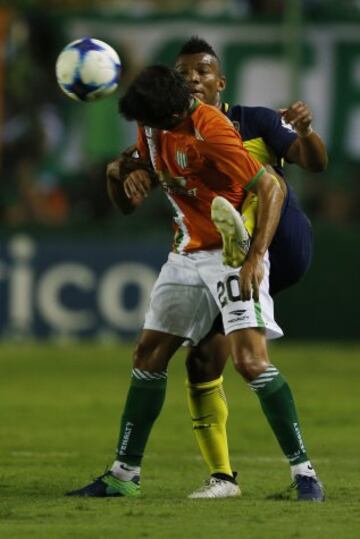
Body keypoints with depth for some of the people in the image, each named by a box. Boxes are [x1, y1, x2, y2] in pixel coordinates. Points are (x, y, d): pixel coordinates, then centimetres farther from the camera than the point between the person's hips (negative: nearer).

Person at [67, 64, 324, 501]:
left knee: (250, 360, -20)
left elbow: (271, 187, -26)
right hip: (187, 253, 8)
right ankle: (124, 474, 16)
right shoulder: (153, 123, -1)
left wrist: (256, 256, -30)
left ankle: (303, 472, -13)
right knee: (148, 355, 7)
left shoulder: (210, 132, -25)